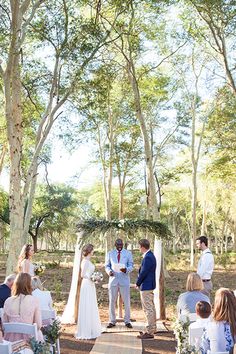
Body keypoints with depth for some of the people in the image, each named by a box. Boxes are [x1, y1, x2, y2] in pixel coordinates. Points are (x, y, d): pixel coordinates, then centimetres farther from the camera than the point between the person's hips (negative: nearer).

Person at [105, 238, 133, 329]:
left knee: (126, 302, 0)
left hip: (124, 280, -1)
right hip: (113, 280, 1)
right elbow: (107, 265, 9)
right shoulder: (110, 254, 8)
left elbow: (131, 265, 2)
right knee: (112, 301, 4)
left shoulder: (128, 253, 4)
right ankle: (112, 321, 13)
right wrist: (109, 271, -13)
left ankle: (127, 321, 10)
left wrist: (126, 269, -20)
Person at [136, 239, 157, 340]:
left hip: (146, 287, -11)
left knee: (148, 309, -4)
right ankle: (152, 328, 31)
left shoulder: (147, 257, -21)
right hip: (150, 285, 11)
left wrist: (137, 283, -8)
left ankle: (150, 332, 3)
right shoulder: (150, 255, 10)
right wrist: (140, 282, 11)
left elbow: (143, 272, -21)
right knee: (151, 308, 19)